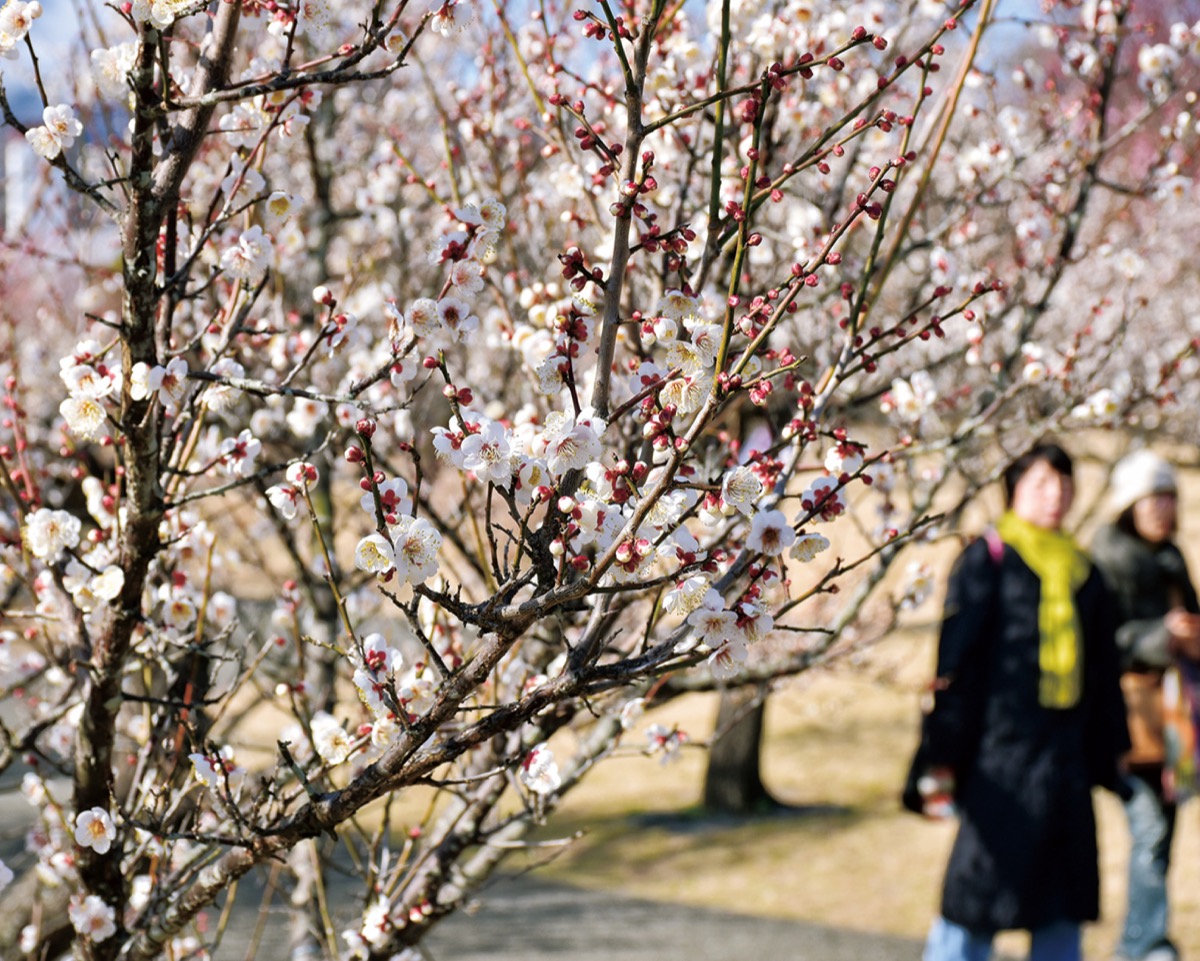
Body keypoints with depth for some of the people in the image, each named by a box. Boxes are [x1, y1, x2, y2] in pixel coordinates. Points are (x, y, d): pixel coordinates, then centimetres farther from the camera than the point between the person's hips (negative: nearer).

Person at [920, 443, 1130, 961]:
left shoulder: (1084, 571, 16)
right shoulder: (987, 559, -2)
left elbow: (1105, 673, 22)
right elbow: (954, 661, -6)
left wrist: (1112, 754, 19)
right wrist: (943, 754, -11)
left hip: (1068, 757, 6)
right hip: (1000, 749, -6)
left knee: (1064, 905, 8)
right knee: (977, 900, -4)